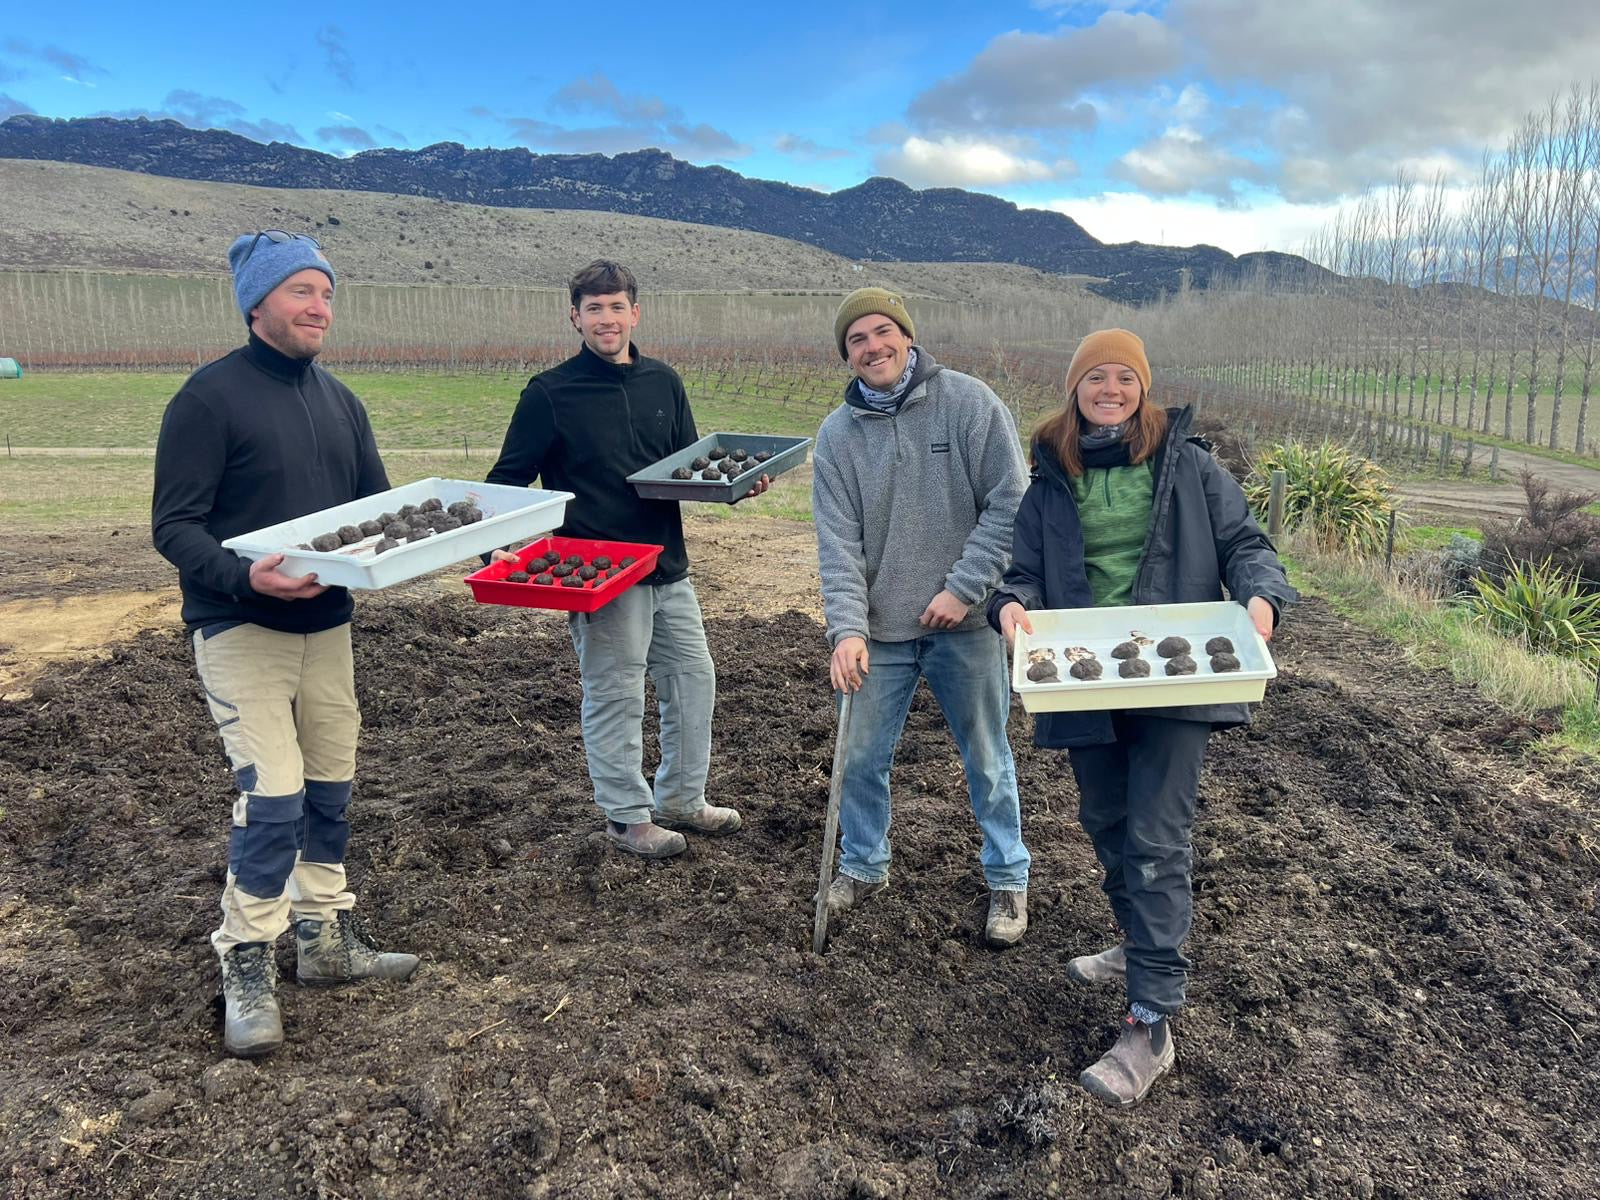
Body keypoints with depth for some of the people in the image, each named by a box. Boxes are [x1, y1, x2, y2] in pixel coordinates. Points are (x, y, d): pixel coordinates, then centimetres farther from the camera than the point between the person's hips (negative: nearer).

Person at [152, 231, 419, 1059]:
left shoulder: (339, 401, 10)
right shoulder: (211, 395, -11)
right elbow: (174, 525, -13)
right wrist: (243, 576, -31)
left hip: (326, 625, 7)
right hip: (241, 628, -6)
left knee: (330, 787, 12)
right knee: (273, 793, -12)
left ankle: (326, 939, 28)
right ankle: (247, 968, 5)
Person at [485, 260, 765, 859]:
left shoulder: (663, 382, 9)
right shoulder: (550, 393, -6)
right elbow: (509, 477, -5)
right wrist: (497, 545, -21)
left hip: (668, 566, 6)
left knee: (694, 680, 14)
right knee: (615, 697, 3)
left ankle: (681, 800, 31)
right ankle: (627, 817, 20)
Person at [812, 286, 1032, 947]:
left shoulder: (969, 402, -7)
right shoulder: (837, 434, 1)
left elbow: (1009, 502, -10)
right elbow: (838, 541, -5)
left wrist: (963, 589, -15)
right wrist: (848, 628, -16)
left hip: (966, 625, -2)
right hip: (879, 631, 3)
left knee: (987, 760, 11)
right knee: (862, 758, 12)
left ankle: (1008, 877, 31)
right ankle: (863, 865, 36)